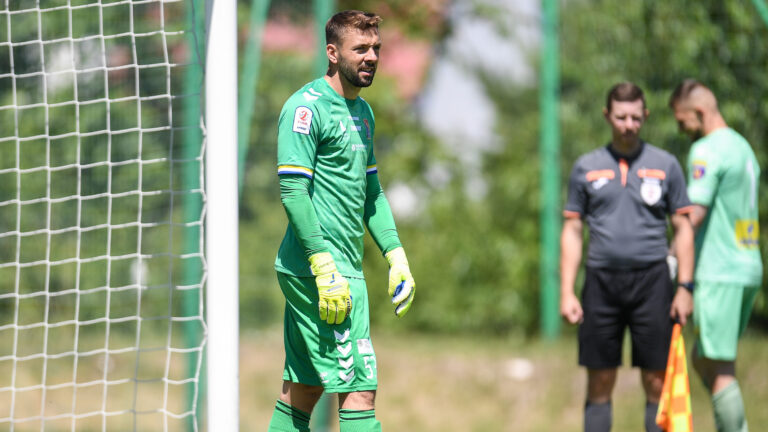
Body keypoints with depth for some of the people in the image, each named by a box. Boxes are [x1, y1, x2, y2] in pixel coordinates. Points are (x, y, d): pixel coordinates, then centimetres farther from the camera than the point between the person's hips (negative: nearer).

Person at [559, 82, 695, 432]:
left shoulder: (665, 165, 6)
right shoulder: (587, 167, 9)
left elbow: (683, 229, 7)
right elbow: (572, 232, 10)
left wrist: (685, 288, -2)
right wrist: (566, 293, 1)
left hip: (652, 281, -1)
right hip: (602, 282, 1)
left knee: (657, 383, -2)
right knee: (599, 385, 2)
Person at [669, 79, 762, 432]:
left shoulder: (707, 151, -12)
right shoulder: (743, 147, 18)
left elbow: (695, 213, -21)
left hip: (719, 274, -9)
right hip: (749, 269, 9)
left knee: (720, 368, -6)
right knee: (702, 359, 17)